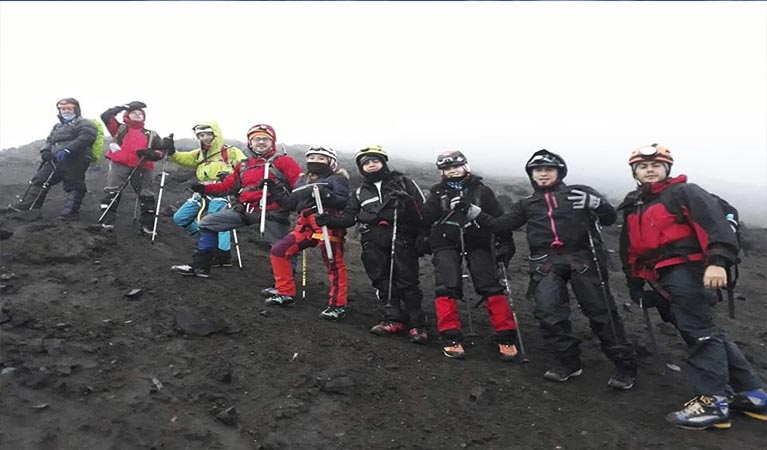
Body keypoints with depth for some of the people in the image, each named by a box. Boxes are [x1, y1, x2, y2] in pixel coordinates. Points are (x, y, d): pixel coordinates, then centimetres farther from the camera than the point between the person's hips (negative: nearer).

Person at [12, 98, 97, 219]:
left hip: (75, 160, -8)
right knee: (39, 179, 9)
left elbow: (84, 138, -16)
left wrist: (67, 150, -23)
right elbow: (49, 140, 29)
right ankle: (28, 204, 13)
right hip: (55, 160, 9)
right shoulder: (58, 126, 31)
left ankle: (70, 211, -9)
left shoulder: (83, 123, 1)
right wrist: (45, 150, 4)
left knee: (74, 186, -9)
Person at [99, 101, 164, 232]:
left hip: (141, 167, 1)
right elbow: (105, 116, 6)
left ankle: (148, 225, 5)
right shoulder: (120, 128, 17)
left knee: (146, 196, -1)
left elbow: (161, 152, 13)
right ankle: (107, 221, 0)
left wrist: (151, 154, -10)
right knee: (112, 192, -5)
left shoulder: (151, 135, 19)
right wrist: (124, 107, 8)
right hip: (119, 165, -1)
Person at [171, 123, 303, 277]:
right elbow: (227, 186, 18)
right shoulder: (243, 166, 22)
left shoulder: (283, 161, 5)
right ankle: (200, 266, 10)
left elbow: (301, 183, -6)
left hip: (272, 212, -5)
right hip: (244, 209, 5)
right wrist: (205, 188, 3)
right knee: (208, 223, 5)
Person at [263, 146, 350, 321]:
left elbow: (344, 201, -8)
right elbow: (290, 203, 25)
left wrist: (326, 195, -25)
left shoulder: (337, 179, 9)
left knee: (334, 264, -10)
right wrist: (273, 188, 20)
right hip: (306, 226, 7)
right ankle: (286, 294, 11)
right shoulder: (305, 183, 31)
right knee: (278, 251, 3)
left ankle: (338, 305, -1)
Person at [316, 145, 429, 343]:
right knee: (383, 281, 3)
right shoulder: (360, 192, 24)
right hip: (374, 242, 4)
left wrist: (424, 237, -6)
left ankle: (416, 324, 0)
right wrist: (328, 219, -5)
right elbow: (348, 217, 14)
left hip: (401, 237, -4)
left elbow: (423, 209, 7)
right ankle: (394, 319, 12)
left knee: (407, 281, -6)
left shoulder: (403, 182, 13)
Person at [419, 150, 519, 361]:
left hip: (477, 244, 0)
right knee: (447, 289, -11)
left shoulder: (481, 191, 9)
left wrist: (506, 244, 0)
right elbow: (425, 220, 1)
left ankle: (506, 338, -2)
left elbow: (499, 219, 7)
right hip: (446, 244, 1)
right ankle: (451, 338, -4)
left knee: (491, 288, -7)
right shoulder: (438, 193, 11)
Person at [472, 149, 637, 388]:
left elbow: (610, 218, 9)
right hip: (546, 263, 3)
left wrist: (595, 203, -12)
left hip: (582, 258, -2)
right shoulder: (527, 204, 22)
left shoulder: (579, 193, 13)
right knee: (549, 311, -13)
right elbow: (501, 225, 14)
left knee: (601, 311, -4)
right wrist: (477, 214, 0)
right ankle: (569, 360, 3)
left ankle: (625, 364, 7)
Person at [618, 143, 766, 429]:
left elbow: (714, 220, -16)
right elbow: (630, 249, 25)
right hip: (662, 280, 8)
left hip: (686, 272, -8)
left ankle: (713, 401, -3)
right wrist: (634, 283, 23)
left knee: (699, 332, -8)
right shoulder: (633, 206, 23)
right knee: (704, 331, 11)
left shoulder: (683, 192, 0)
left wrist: (718, 260, -28)